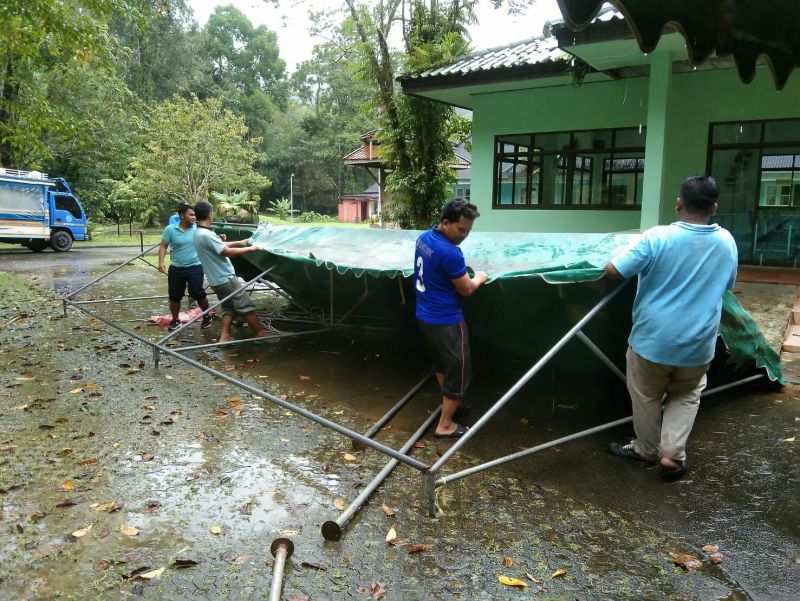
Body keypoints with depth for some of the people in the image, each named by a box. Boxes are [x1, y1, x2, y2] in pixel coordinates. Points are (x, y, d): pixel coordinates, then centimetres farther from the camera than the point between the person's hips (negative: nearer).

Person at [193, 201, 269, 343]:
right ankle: (261, 334, 7)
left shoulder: (199, 233, 8)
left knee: (228, 308, 14)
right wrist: (250, 248, -15)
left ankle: (224, 337, 9)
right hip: (225, 278, -10)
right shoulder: (206, 235, -23)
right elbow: (227, 252, -23)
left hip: (217, 279, 10)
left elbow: (220, 246, 19)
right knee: (246, 307, -1)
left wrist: (240, 242, 21)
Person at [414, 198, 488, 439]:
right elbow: (466, 289, -16)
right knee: (458, 371, 5)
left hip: (425, 315, 9)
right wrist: (479, 278, 3)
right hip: (445, 320, -9)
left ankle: (449, 405, 44)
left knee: (441, 362, 26)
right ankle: (445, 426, 13)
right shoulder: (449, 252, -27)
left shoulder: (424, 238, 2)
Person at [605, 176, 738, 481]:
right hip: (698, 344, 4)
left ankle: (647, 449, 34)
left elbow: (613, 270, -17)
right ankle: (672, 453, 14)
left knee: (646, 397, 17)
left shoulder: (658, 237, -18)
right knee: (686, 396, 25)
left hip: (652, 339, -3)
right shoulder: (726, 242, -1)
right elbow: (728, 285, 15)